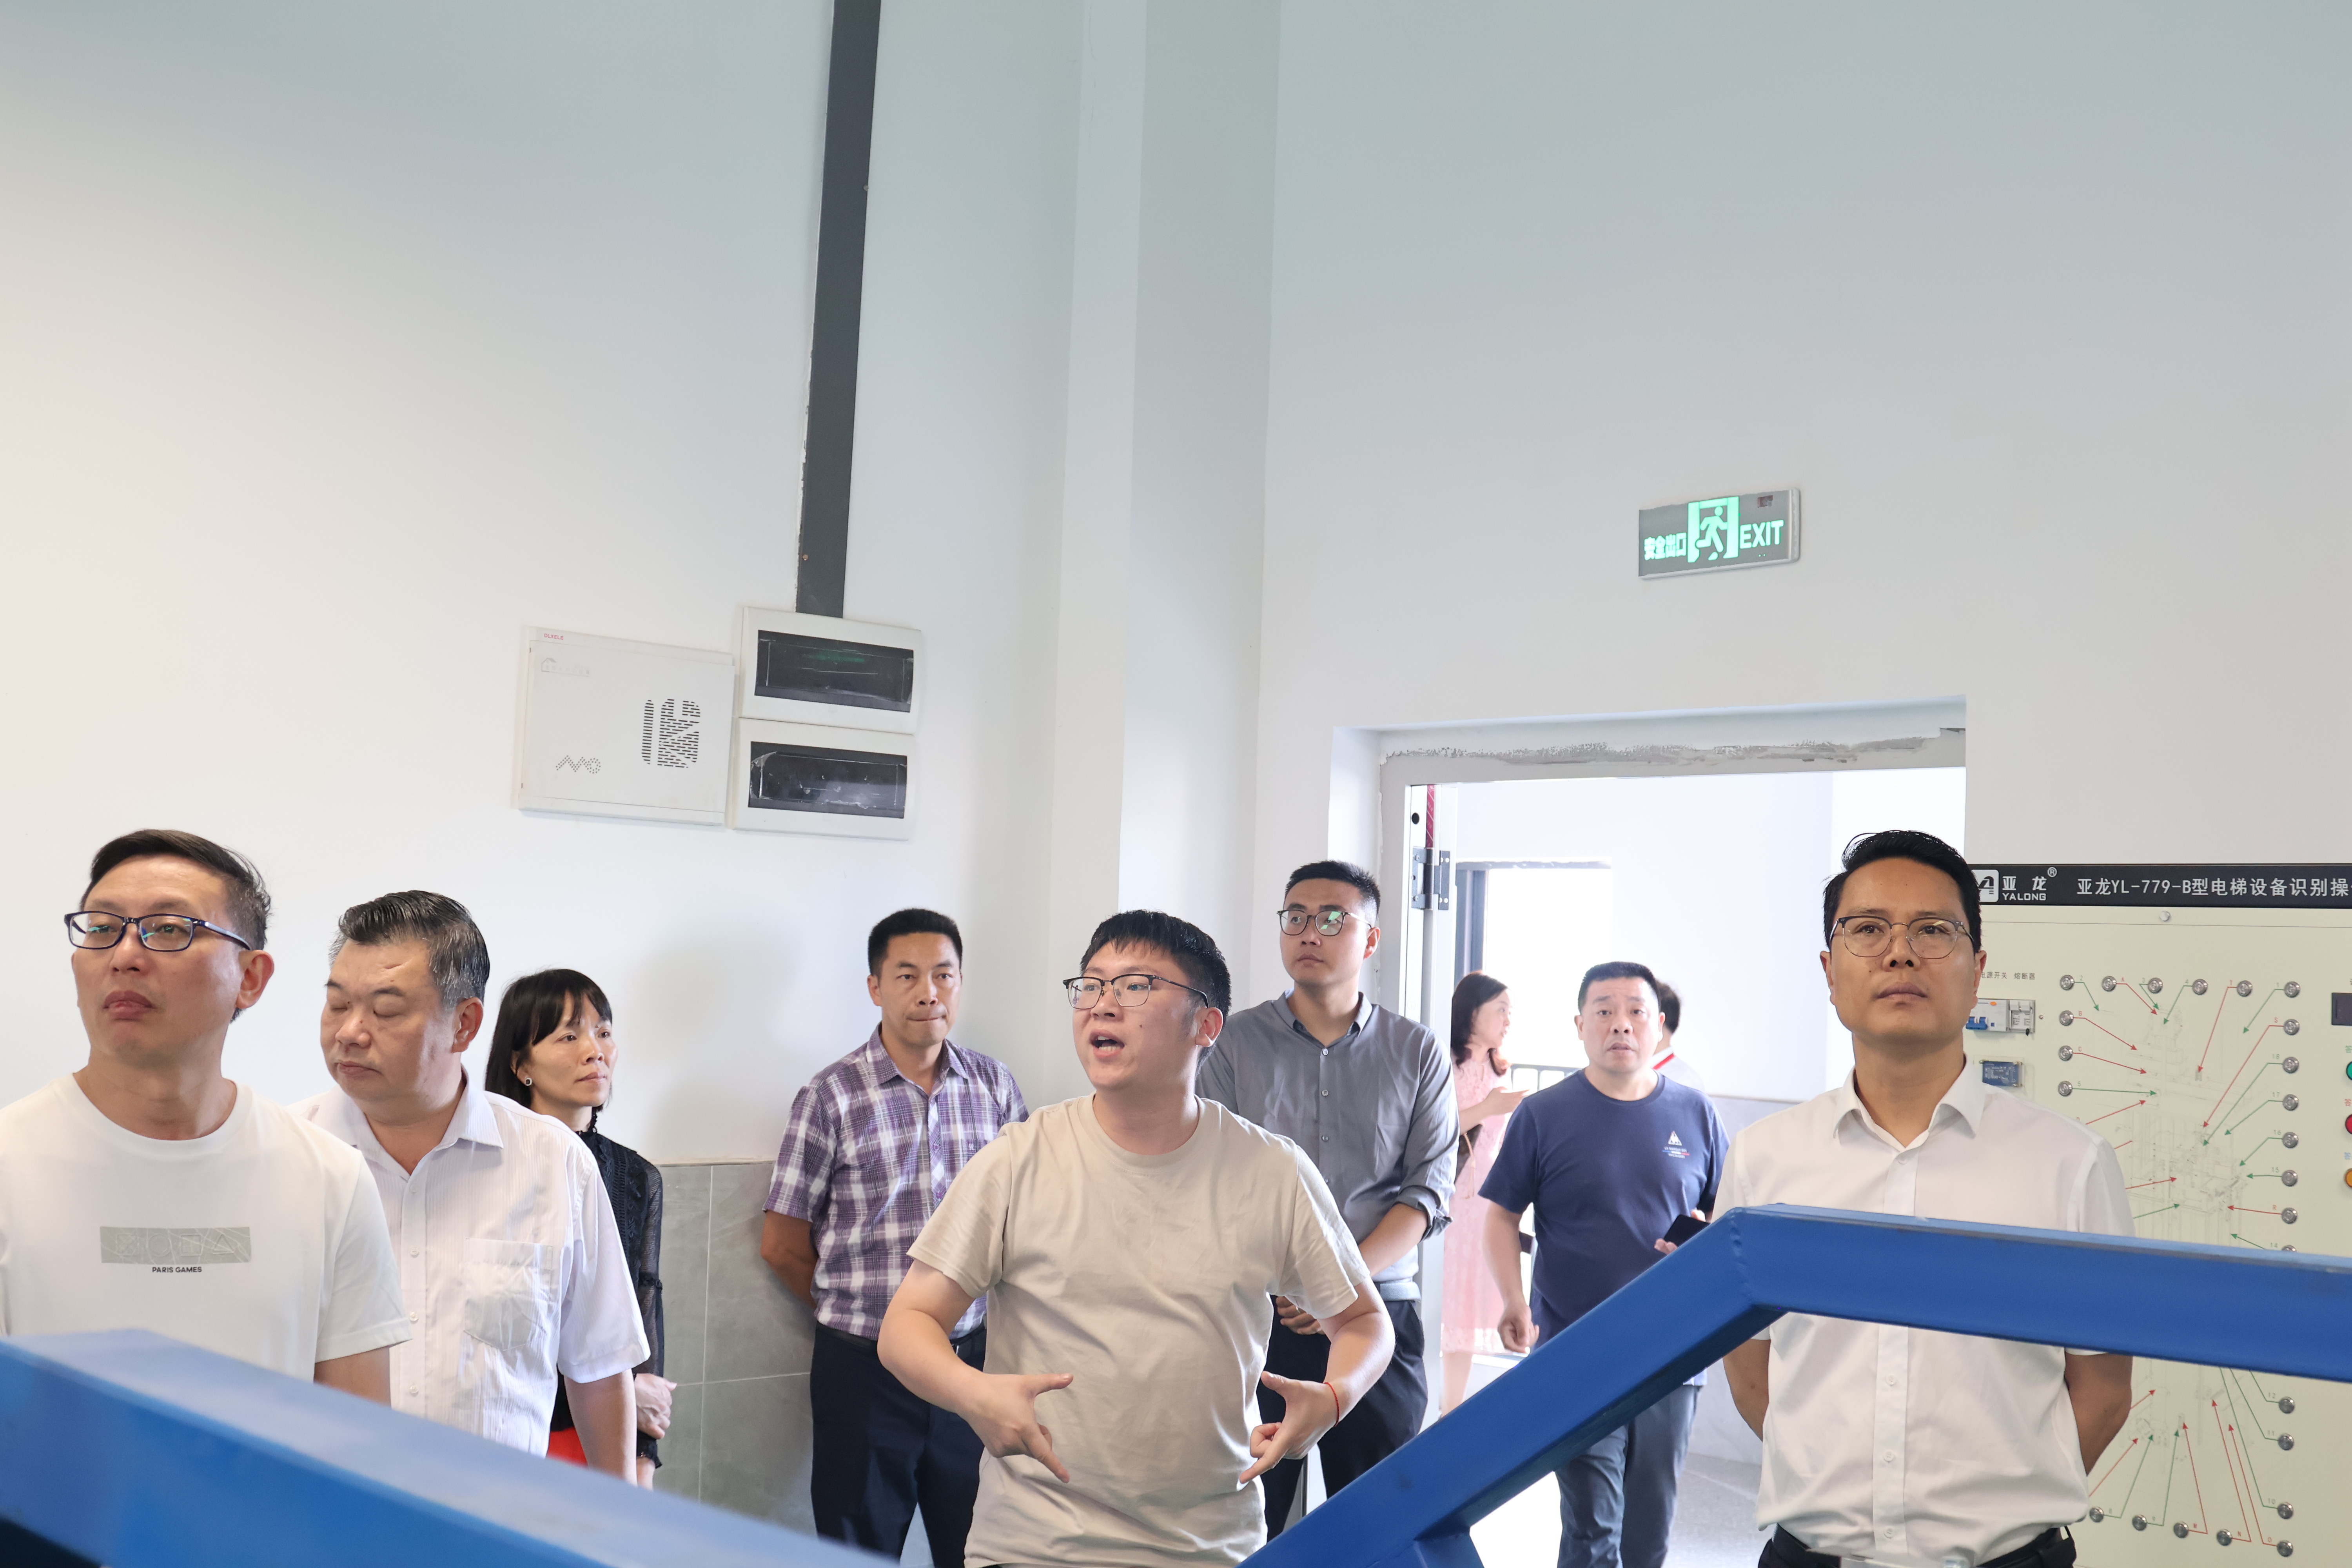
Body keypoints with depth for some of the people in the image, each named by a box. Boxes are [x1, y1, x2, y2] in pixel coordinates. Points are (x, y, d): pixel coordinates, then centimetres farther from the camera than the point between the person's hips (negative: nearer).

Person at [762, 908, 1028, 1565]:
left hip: (973, 1358, 3)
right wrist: (856, 1307, 6)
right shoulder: (832, 1096, -6)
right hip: (865, 1368, -2)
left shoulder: (995, 1085, 3)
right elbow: (782, 1245, -1)